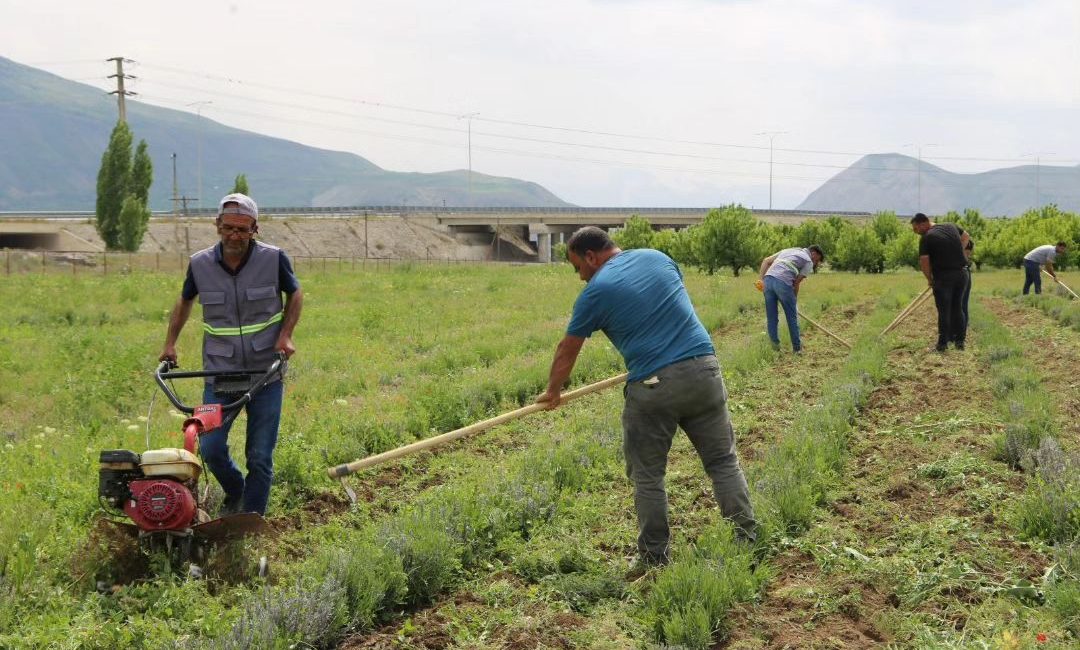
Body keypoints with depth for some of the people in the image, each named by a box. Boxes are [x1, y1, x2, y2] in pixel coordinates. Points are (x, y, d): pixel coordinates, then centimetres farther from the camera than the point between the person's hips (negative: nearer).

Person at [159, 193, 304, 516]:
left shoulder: (274, 259, -8)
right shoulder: (200, 264, -3)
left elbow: (295, 295, 9)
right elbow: (185, 301, 16)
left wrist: (285, 335, -5)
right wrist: (170, 343, 12)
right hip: (219, 376, 2)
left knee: (260, 457, 3)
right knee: (210, 448, -1)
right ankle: (235, 493, 30)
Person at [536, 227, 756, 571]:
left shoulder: (596, 291, -1)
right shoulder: (658, 258, 13)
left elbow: (567, 350, 10)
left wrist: (553, 391, 25)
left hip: (652, 387, -4)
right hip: (704, 370, 4)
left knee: (648, 477, 9)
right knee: (724, 461, 13)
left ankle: (654, 558, 14)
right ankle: (748, 541, 12)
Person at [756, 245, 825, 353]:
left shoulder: (788, 250, 32)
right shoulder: (808, 262, 13)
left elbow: (766, 261, 20)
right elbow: (796, 283, 4)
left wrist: (760, 279, 12)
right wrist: (794, 302, 13)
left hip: (768, 279, 6)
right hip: (783, 282, -6)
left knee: (771, 318, 11)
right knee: (792, 316, 8)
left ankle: (774, 348, 13)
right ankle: (797, 347, 16)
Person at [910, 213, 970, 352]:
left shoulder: (927, 238, -10)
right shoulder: (951, 227, 11)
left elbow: (924, 262, -14)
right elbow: (966, 237, 29)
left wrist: (930, 279, 0)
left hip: (943, 276, -6)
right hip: (961, 274, 6)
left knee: (944, 310, 0)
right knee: (957, 308, 15)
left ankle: (943, 343, 1)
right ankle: (959, 340, 17)